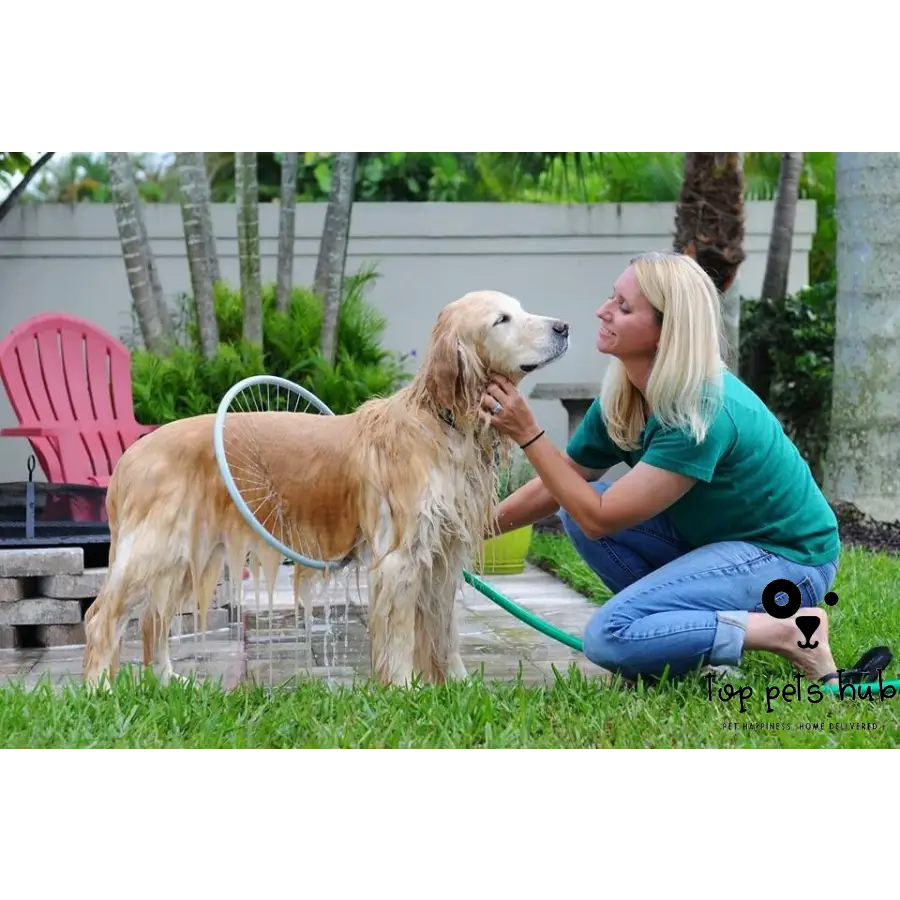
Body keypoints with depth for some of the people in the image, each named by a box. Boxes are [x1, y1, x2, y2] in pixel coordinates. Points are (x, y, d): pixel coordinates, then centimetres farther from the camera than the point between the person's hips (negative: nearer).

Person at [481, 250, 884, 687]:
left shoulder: (704, 413, -29)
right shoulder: (620, 400, -4)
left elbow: (600, 519, -27)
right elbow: (555, 488, 7)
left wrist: (528, 434, -26)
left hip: (785, 558, -9)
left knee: (609, 636, -24)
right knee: (576, 505, -6)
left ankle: (788, 632, -13)